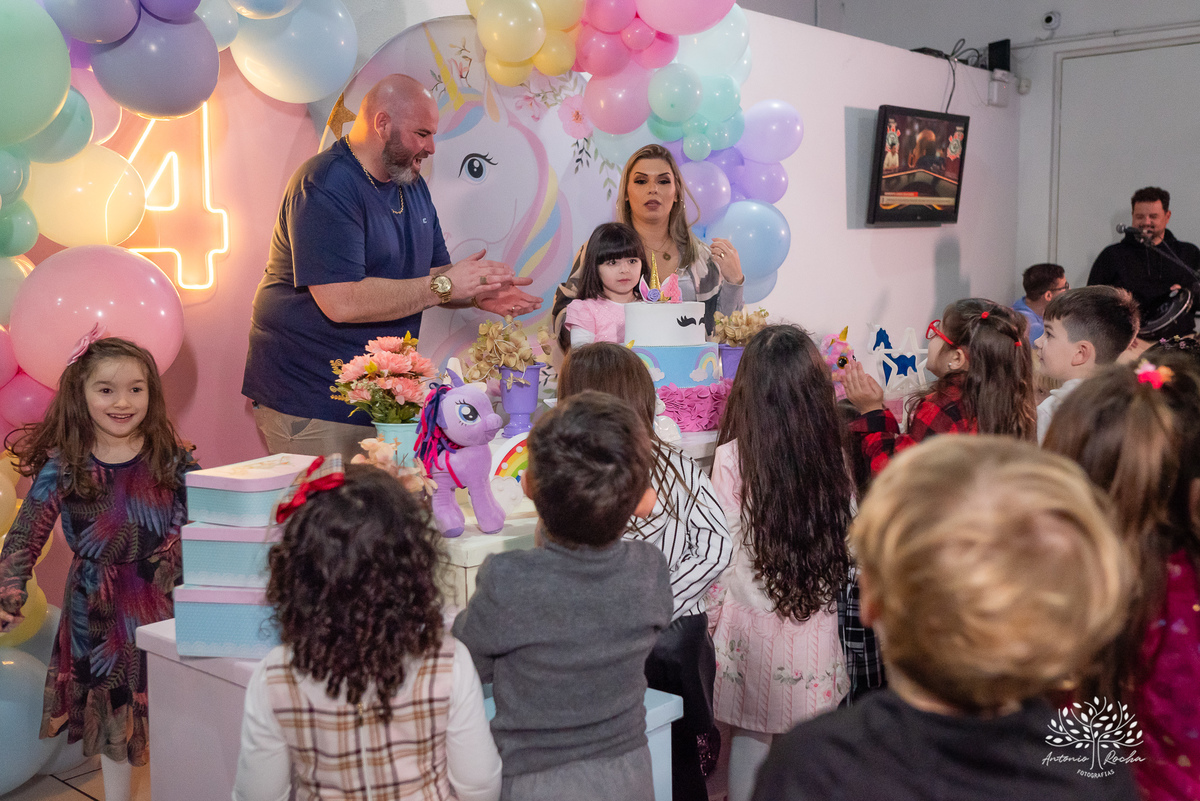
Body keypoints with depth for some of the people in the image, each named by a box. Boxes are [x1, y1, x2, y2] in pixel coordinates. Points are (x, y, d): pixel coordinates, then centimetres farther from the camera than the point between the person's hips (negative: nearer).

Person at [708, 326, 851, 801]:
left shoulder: (731, 459, -17)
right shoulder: (834, 457, -7)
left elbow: (721, 552, -10)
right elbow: (849, 541, 3)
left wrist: (715, 615, 4)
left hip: (753, 623, -3)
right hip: (817, 623, 3)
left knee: (749, 737, 14)